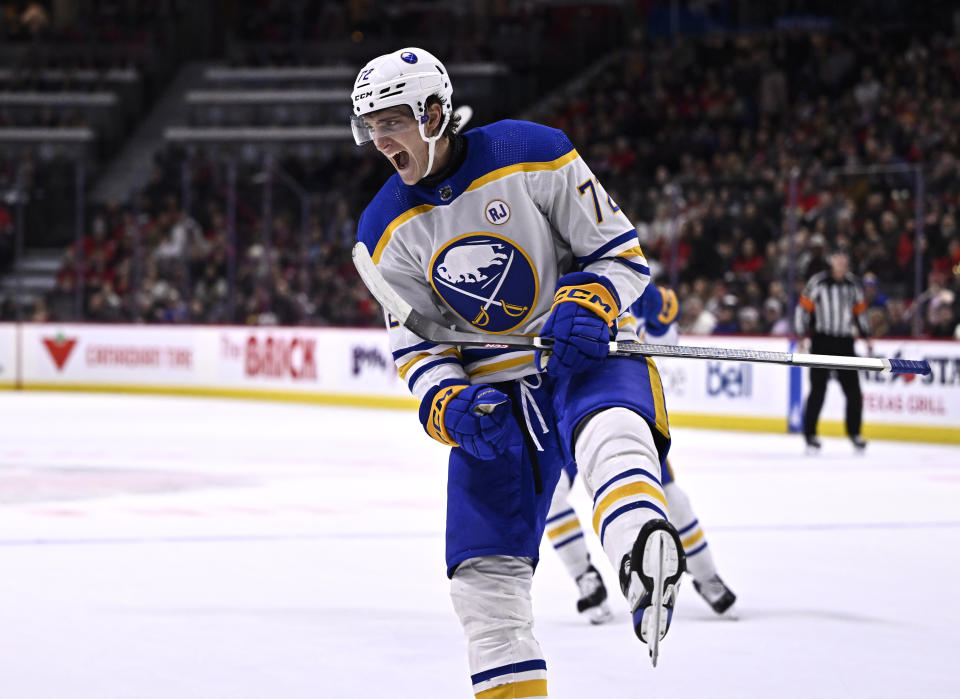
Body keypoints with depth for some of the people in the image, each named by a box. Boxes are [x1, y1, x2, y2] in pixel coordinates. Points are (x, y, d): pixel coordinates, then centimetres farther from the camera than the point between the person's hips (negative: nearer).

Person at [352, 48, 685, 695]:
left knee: (610, 424, -40)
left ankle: (647, 565, -67)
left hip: (582, 355, -5)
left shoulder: (533, 154, -11)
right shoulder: (388, 230, 2)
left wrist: (585, 307, -24)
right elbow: (417, 348, 4)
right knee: (484, 566, -2)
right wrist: (449, 407, -16)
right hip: (491, 390, 5)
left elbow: (620, 251, -4)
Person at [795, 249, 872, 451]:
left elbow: (860, 311, 18)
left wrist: (866, 337, 13)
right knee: (818, 389, -6)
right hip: (822, 341, -4)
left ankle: (854, 433, 16)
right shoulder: (818, 282, -7)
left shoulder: (853, 284, 8)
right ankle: (810, 433, 1)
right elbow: (803, 308, -5)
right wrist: (801, 336, -10)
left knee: (853, 390, 2)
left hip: (845, 343, 4)